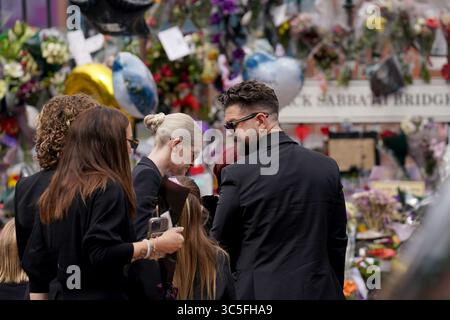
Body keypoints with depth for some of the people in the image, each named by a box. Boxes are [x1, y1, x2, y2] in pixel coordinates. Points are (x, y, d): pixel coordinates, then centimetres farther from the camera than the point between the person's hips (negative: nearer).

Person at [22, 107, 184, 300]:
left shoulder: (53, 192, 13)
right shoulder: (108, 188, -9)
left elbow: (34, 263, 13)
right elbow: (103, 253, -19)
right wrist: (155, 246, -10)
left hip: (65, 295, 8)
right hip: (105, 295, -8)